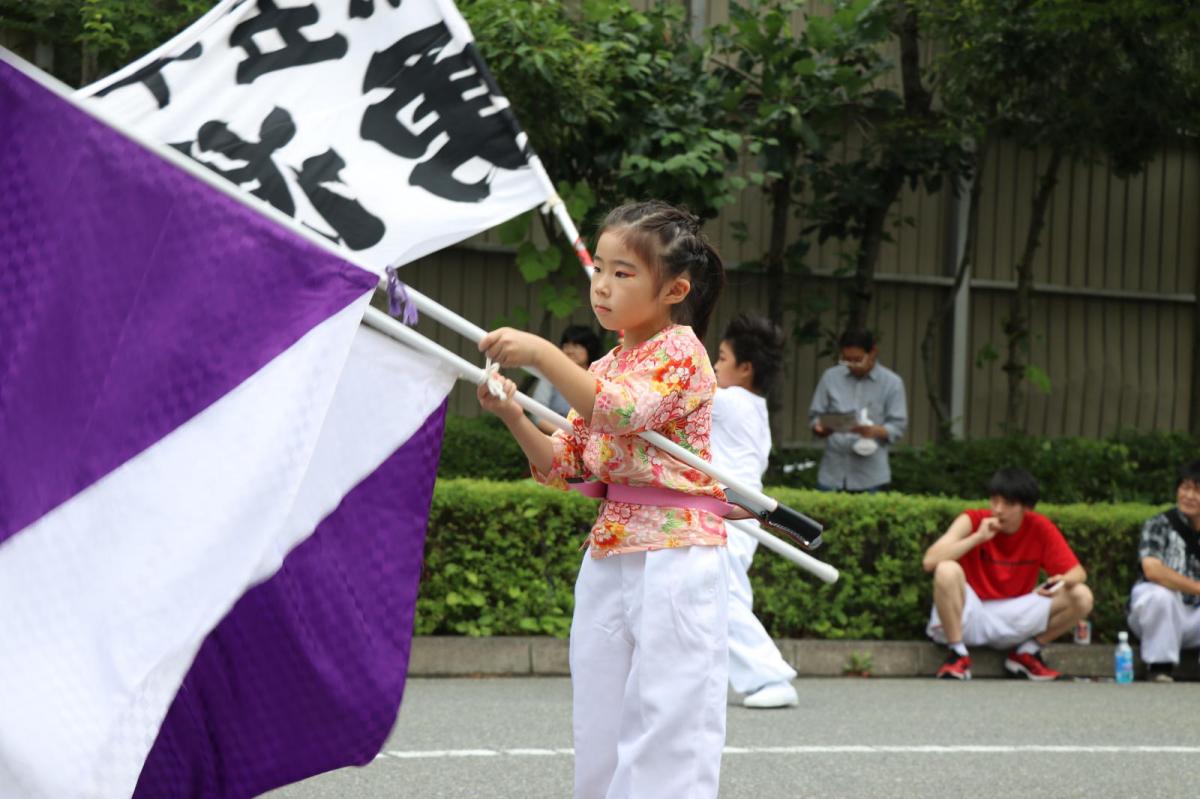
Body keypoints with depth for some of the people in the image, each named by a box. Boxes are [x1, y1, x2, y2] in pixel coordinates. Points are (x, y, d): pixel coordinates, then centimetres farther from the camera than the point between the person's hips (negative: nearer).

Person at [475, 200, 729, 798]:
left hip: (673, 553, -8)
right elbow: (563, 466, 14)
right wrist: (513, 416, -2)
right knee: (599, 727, 9)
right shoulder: (606, 367, 16)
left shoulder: (678, 349, -7)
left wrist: (542, 355, -29)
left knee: (666, 718, -7)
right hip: (609, 555, 8)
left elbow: (626, 412, -26)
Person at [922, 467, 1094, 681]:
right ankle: (957, 655, -17)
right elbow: (929, 561, -23)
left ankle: (1026, 653, 4)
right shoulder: (973, 520, -11)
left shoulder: (1040, 528, -4)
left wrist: (1064, 581, -27)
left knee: (1082, 597, -15)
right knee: (947, 570, -33)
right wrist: (979, 537, -27)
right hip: (969, 616, -3)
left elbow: (1078, 573, -2)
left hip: (1014, 620, 3)